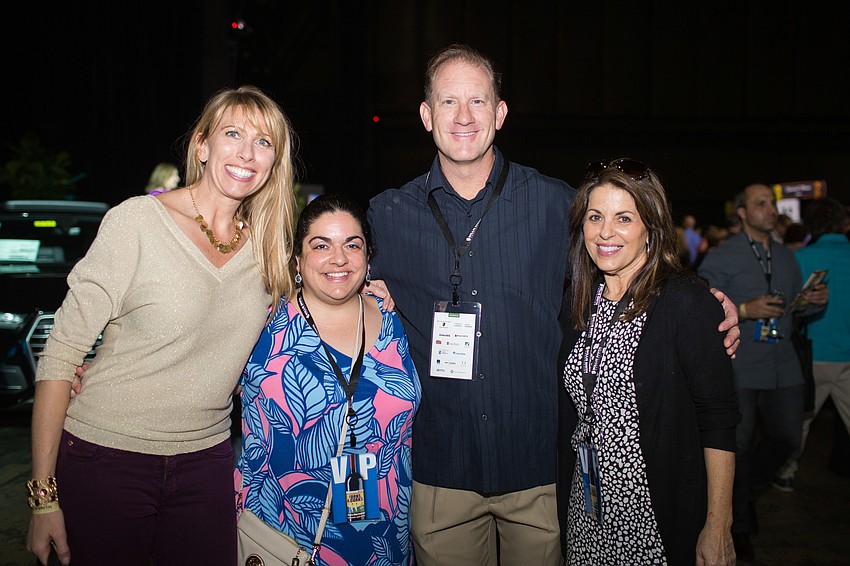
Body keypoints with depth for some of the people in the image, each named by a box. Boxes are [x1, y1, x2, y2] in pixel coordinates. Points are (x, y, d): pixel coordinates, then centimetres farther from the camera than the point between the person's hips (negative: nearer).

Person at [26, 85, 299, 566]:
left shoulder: (266, 243, 1)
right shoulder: (137, 221, -13)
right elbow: (62, 354, -11)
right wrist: (44, 495, -12)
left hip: (205, 462, 4)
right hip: (106, 459, -3)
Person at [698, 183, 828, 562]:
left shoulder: (786, 257, 14)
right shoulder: (722, 257, -6)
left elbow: (794, 309, 20)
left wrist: (814, 301, -1)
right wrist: (745, 310, -22)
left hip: (782, 364, 6)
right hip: (738, 367, -6)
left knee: (787, 438, 10)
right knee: (737, 443, 2)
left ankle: (747, 491, 38)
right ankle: (739, 523, 21)